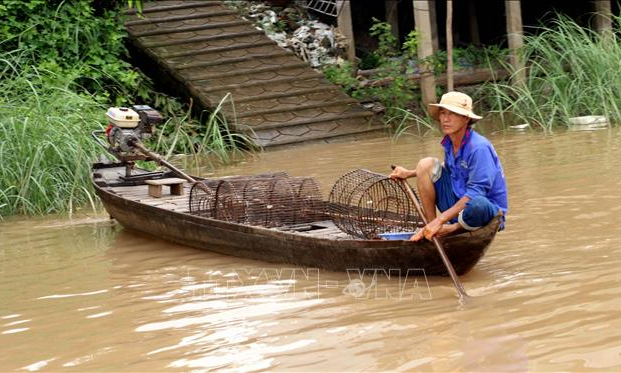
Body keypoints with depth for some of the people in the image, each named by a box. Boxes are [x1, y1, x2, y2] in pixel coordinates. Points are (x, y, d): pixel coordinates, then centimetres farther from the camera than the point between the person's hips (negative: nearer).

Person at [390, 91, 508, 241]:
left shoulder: (479, 148, -22)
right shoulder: (449, 143, 3)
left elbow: (476, 193, -27)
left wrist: (440, 220, -28)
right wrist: (410, 173, 21)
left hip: (488, 209, -7)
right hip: (458, 204, 7)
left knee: (477, 204, -43)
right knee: (426, 164, -3)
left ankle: (453, 228, -9)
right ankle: (430, 227, -4)